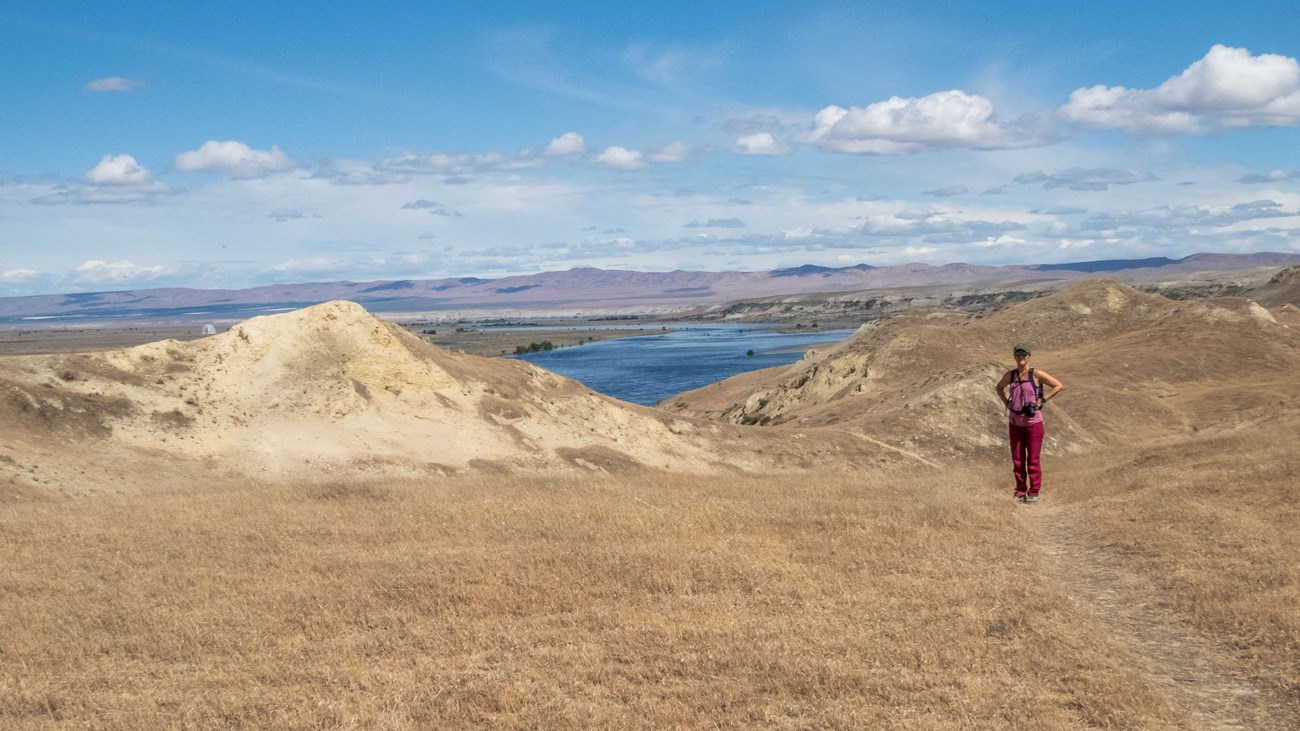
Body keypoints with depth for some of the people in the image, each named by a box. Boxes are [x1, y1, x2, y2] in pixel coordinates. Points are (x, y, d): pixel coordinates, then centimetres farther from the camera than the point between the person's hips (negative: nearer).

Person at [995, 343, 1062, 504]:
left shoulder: (1036, 374, -8)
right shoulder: (1010, 375, 4)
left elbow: (1058, 385, -7)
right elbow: (999, 388, 24)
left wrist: (1040, 401, -11)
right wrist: (1007, 402, 7)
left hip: (1033, 422, -4)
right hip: (1015, 422, 4)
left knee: (1032, 459, -1)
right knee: (1017, 459, 8)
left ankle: (1034, 492, 7)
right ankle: (1020, 491, 18)